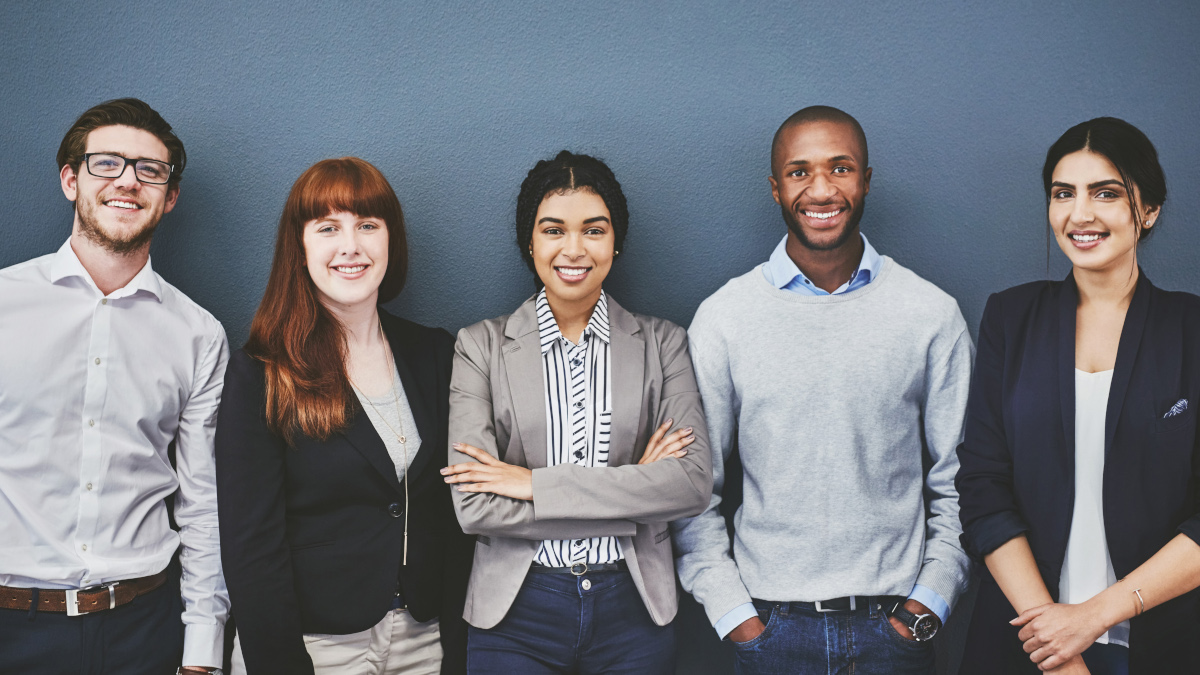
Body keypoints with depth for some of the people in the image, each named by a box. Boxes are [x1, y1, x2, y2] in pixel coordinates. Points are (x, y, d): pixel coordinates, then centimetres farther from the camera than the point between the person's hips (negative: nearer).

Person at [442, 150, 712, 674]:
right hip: (515, 611, -1)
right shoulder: (481, 347, -1)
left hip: (633, 609, 1)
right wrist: (634, 493, -13)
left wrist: (537, 483, -15)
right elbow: (474, 507, -11)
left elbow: (694, 483, -11)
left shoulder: (662, 344, 2)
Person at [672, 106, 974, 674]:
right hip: (772, 623, 0)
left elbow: (956, 482, 5)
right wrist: (731, 613, -4)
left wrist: (929, 603, -3)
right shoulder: (721, 319, -2)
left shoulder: (933, 315, 0)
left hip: (895, 626, 1)